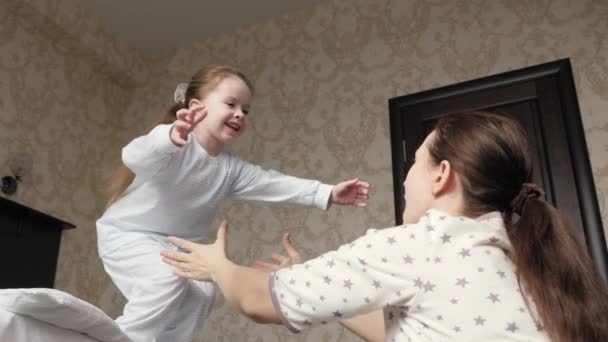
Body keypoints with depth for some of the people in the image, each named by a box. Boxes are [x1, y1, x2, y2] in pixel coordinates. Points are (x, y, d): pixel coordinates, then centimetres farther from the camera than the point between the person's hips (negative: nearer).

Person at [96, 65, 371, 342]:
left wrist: (327, 194, -19)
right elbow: (134, 158, -46)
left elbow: (273, 184, -10)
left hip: (174, 244, 8)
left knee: (201, 293, -4)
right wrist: (173, 138, -69)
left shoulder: (230, 168, -4)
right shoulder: (174, 143, -26)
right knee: (167, 281, -28)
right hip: (127, 234, -7)